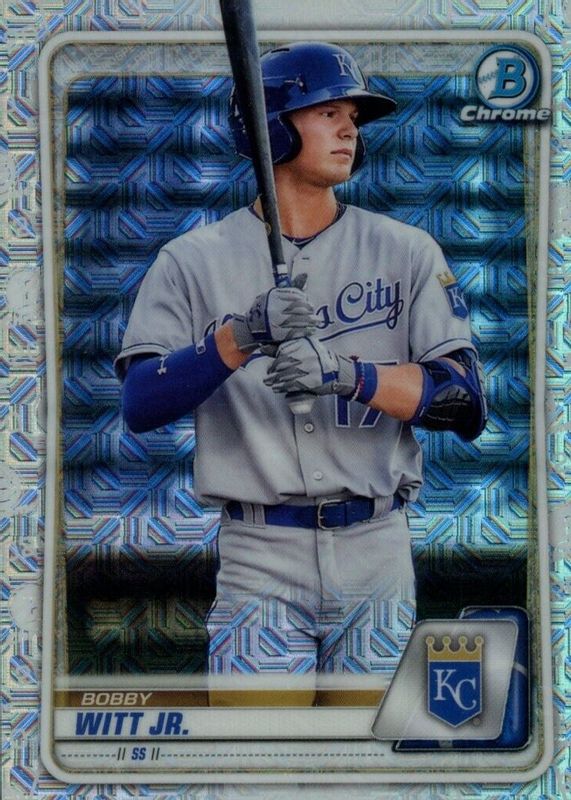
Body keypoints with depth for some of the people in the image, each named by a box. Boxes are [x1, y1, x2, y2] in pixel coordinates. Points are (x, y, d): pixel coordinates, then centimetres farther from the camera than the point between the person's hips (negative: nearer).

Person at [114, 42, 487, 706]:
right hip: (258, 557, -1)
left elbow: (466, 404, -5)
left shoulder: (406, 252, 4)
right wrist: (240, 338, -25)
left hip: (378, 554, 2)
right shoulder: (193, 261, 1)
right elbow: (139, 406, -10)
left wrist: (348, 372, -21)